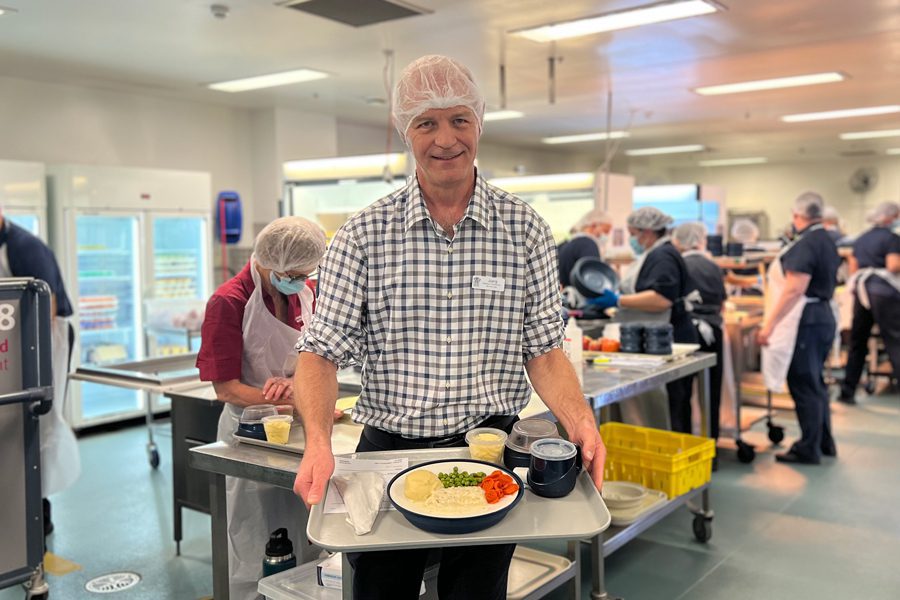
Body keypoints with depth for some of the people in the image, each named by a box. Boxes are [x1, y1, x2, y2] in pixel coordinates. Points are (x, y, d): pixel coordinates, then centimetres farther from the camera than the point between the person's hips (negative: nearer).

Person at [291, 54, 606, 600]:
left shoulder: (524, 229, -2)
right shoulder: (364, 234, -4)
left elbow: (543, 350, -1)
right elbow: (322, 353, -6)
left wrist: (580, 421, -19)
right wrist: (319, 442, -23)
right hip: (387, 452, 0)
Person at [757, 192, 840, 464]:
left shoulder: (804, 245, -17)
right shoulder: (828, 242, 13)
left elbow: (794, 290, -23)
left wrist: (769, 324, -20)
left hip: (804, 320, -10)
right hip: (824, 316, 10)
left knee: (804, 385, -2)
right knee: (815, 382, 18)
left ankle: (808, 450, 6)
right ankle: (824, 442, 27)